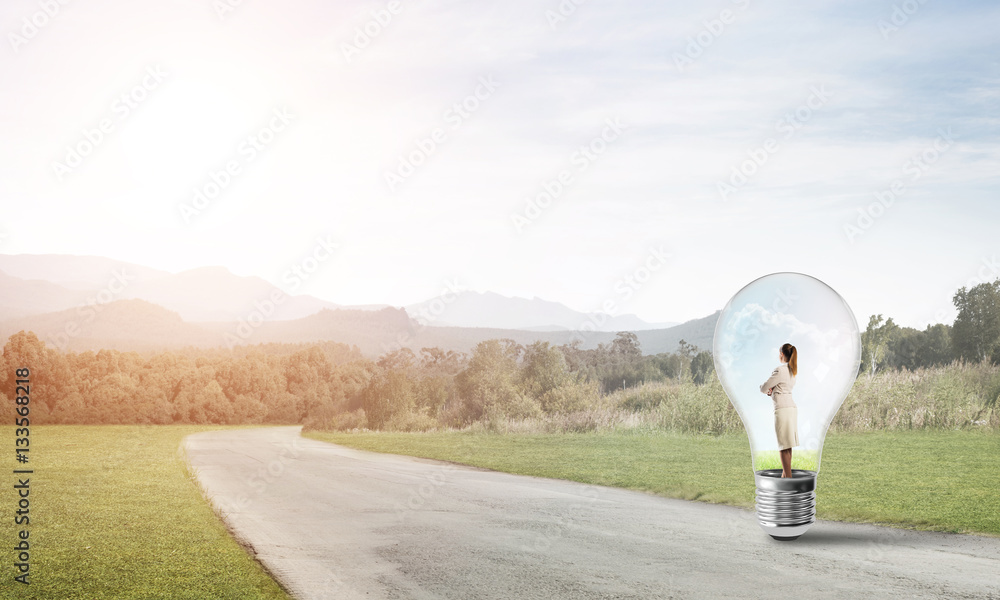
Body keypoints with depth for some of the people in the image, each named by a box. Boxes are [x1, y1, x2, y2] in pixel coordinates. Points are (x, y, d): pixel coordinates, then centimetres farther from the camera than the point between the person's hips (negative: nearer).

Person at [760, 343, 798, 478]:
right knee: (787, 445, 14)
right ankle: (785, 474, 20)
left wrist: (768, 390, 15)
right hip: (792, 407, 9)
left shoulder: (780, 370, -13)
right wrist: (772, 391, 7)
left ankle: (788, 477, -7)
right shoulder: (792, 370, 14)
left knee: (784, 447, -7)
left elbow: (763, 388, -8)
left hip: (782, 408, -9)